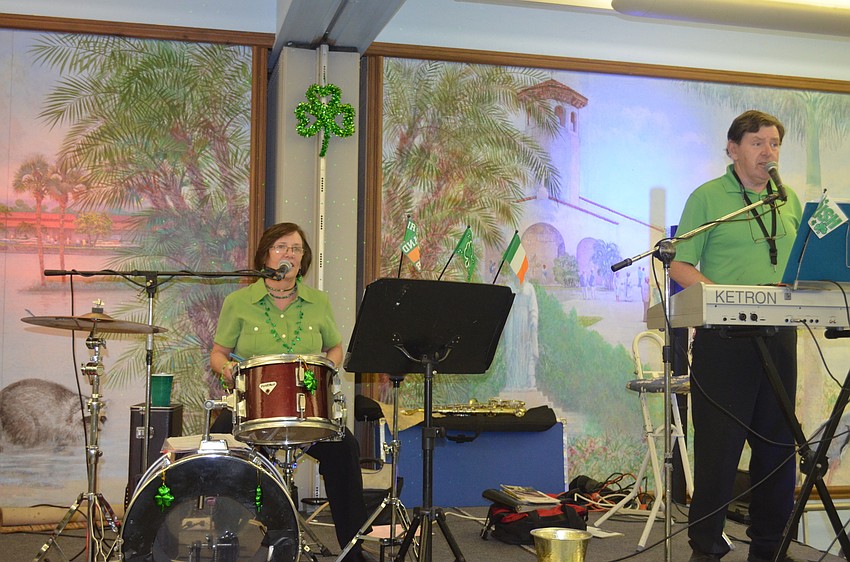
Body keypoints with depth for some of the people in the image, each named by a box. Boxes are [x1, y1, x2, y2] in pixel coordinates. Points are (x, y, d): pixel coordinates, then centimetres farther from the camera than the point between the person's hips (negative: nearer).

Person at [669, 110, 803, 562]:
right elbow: (679, 266, -5)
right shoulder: (707, 198, 0)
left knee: (778, 441, 10)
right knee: (718, 444, -2)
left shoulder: (789, 201, 16)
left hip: (779, 337, 5)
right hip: (725, 339, -5)